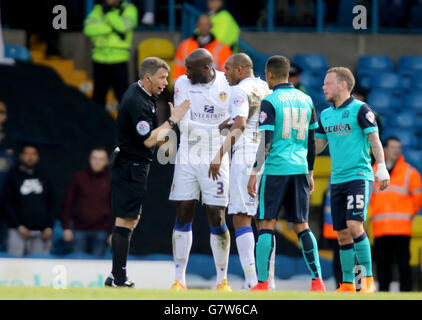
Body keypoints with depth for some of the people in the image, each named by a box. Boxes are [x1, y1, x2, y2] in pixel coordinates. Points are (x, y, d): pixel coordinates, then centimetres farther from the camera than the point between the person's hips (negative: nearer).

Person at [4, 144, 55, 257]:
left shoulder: (43, 178, 15)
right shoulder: (13, 177, 5)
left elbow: (51, 204, 15)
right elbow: (8, 204, 0)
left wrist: (49, 226, 3)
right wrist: (19, 226, -9)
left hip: (42, 232, 3)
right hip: (19, 231, -3)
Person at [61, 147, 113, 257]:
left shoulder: (111, 180, 4)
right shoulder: (79, 177, 5)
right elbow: (68, 203, 7)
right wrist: (66, 227, 0)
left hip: (101, 231, -1)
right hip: (80, 230, 1)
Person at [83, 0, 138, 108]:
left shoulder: (129, 9, 2)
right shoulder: (98, 9, 9)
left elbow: (123, 26, -19)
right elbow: (89, 28, -9)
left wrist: (108, 12, -11)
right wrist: (112, 29, -17)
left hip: (118, 61, -3)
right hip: (99, 59, 3)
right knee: (98, 98, 7)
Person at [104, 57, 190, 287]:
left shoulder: (138, 91, 11)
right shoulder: (137, 103, -21)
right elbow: (148, 139, -24)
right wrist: (172, 121, -20)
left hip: (131, 166, 11)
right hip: (131, 166, -11)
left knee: (131, 219, 13)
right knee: (126, 220, -10)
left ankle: (116, 276, 13)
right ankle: (118, 277, -10)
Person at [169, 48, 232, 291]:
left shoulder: (228, 84, -3)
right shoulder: (182, 83, -2)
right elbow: (184, 123, -13)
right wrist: (218, 128, -22)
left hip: (216, 160, -1)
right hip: (187, 159, 1)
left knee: (217, 219, -2)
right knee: (183, 217, 2)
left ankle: (222, 279, 8)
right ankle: (180, 279, 8)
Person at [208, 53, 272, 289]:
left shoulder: (240, 91, -6)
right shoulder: (267, 91, 17)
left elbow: (239, 125, -19)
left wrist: (220, 155, -22)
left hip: (245, 160, -8)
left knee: (241, 219, -7)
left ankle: (251, 281, -15)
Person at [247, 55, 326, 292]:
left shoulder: (270, 102, -7)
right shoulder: (306, 100, 11)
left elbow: (265, 141, -13)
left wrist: (255, 173, -10)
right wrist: (310, 173, 24)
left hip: (275, 168, -5)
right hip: (300, 168, 5)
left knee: (266, 225, -2)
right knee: (302, 226, 10)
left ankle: (263, 283, -7)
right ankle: (317, 280, 3)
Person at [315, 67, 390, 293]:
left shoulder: (360, 109, -5)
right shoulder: (325, 115, 13)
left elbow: (374, 140, -8)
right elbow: (318, 145, 24)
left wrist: (382, 168, -16)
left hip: (359, 176, -6)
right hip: (337, 180, 6)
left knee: (354, 225, -19)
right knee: (343, 234, 4)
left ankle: (368, 279, -12)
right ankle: (348, 284, 9)